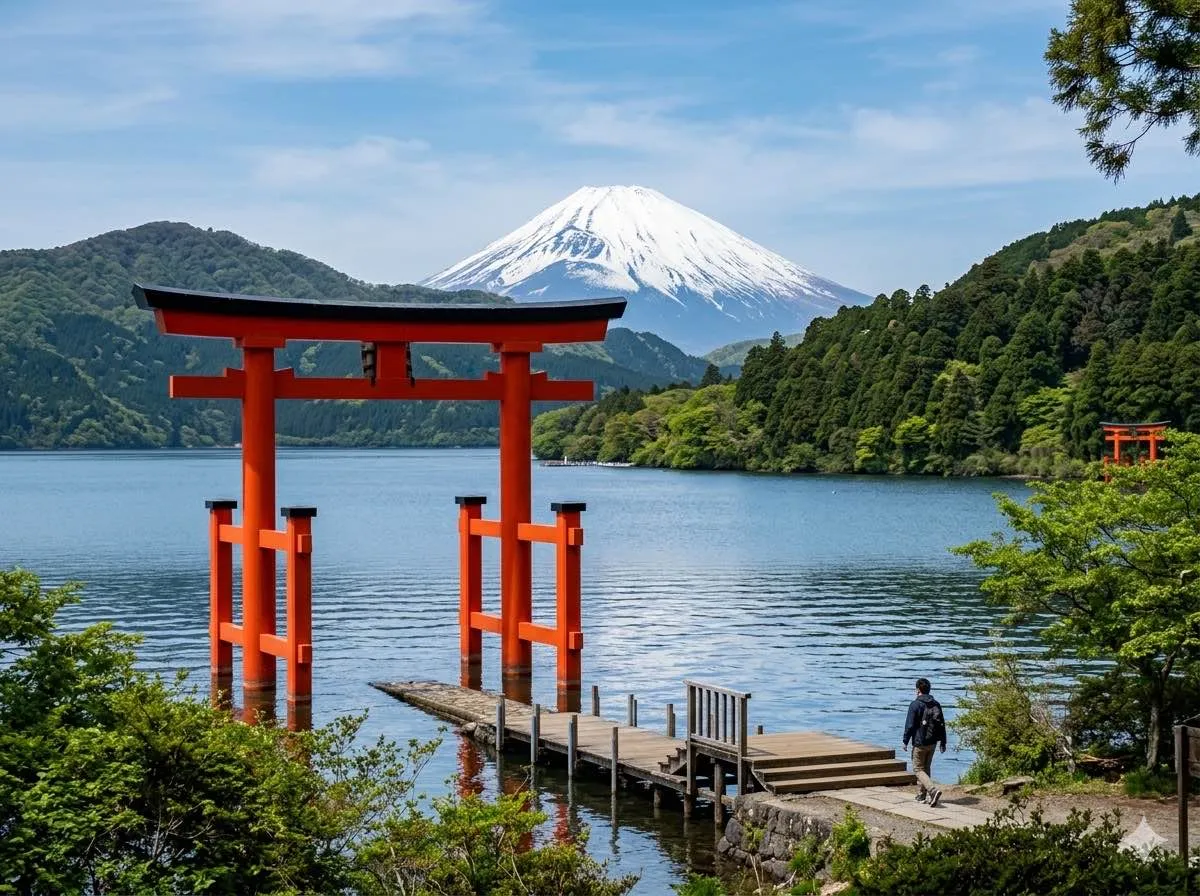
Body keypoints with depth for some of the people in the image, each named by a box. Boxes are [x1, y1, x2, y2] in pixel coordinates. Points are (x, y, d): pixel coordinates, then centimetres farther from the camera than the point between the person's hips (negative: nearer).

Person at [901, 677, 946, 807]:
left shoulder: (915, 705, -12)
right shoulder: (936, 705, 7)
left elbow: (910, 725, -13)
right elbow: (942, 724, 10)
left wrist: (905, 741, -4)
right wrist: (943, 742, 16)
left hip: (920, 743, -6)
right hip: (933, 742, 6)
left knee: (919, 769, -1)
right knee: (926, 768, 18)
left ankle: (933, 790, -22)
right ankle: (921, 796, 23)